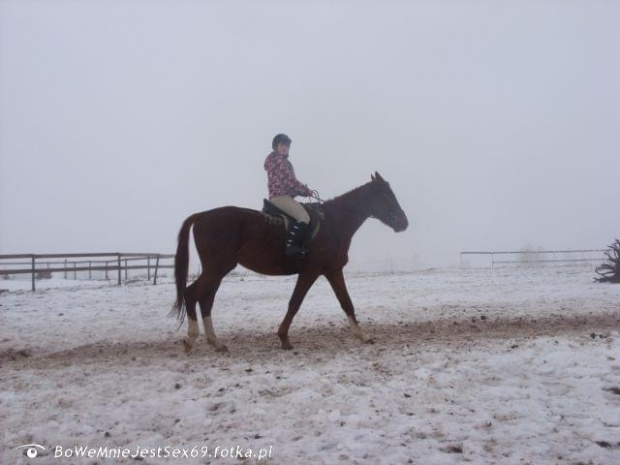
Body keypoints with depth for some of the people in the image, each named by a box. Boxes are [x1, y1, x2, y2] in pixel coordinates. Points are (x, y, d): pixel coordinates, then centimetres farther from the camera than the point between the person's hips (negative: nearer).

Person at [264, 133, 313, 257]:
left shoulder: (283, 160, 24)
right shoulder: (277, 159, -7)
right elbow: (288, 181, -15)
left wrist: (304, 190, 8)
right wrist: (306, 190, -8)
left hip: (285, 196, 10)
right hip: (280, 196, -10)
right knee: (304, 218, -24)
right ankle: (291, 247, -29)